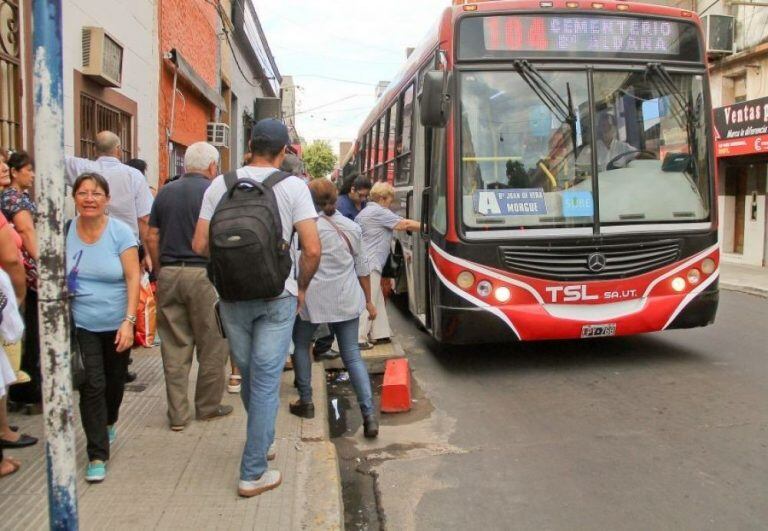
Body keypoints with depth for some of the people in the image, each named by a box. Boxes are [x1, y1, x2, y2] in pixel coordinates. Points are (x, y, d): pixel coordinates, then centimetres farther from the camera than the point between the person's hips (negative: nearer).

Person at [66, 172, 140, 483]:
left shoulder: (120, 232, -10)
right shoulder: (65, 231, -4)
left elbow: (133, 278, -11)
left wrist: (129, 321, -18)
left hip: (117, 323, 0)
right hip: (81, 324, 0)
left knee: (115, 381, 17)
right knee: (92, 386, -6)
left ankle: (109, 423, 48)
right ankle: (97, 455, 6)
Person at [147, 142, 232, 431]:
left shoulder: (165, 193, 10)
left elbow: (152, 238, 10)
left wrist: (161, 272, 17)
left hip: (169, 274, 5)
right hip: (204, 274, -5)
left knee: (174, 347, 9)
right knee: (212, 345, 9)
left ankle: (177, 413, 14)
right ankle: (208, 406, 20)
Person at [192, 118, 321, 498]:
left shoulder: (220, 185, 1)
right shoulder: (292, 186, -7)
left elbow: (200, 245, -1)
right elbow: (312, 249, -12)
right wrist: (301, 288, 4)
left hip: (233, 296, 3)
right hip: (276, 297, -3)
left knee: (249, 375, 20)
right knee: (266, 382, 4)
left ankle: (262, 443, 40)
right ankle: (253, 474, 10)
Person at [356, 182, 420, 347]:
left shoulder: (364, 212, 20)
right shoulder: (380, 212, -10)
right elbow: (405, 224, -12)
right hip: (370, 264, -10)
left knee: (377, 300, 15)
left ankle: (379, 333, 20)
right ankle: (359, 338, -7)